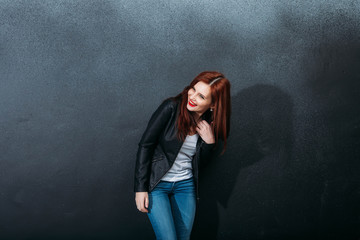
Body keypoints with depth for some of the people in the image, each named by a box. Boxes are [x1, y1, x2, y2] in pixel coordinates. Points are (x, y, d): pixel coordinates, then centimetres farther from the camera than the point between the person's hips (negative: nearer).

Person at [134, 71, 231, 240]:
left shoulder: (209, 125, -1)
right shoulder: (172, 107, -15)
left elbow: (200, 163, 6)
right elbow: (145, 145, -12)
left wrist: (210, 142, -14)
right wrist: (140, 188, -14)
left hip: (185, 185, 4)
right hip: (156, 184, -4)